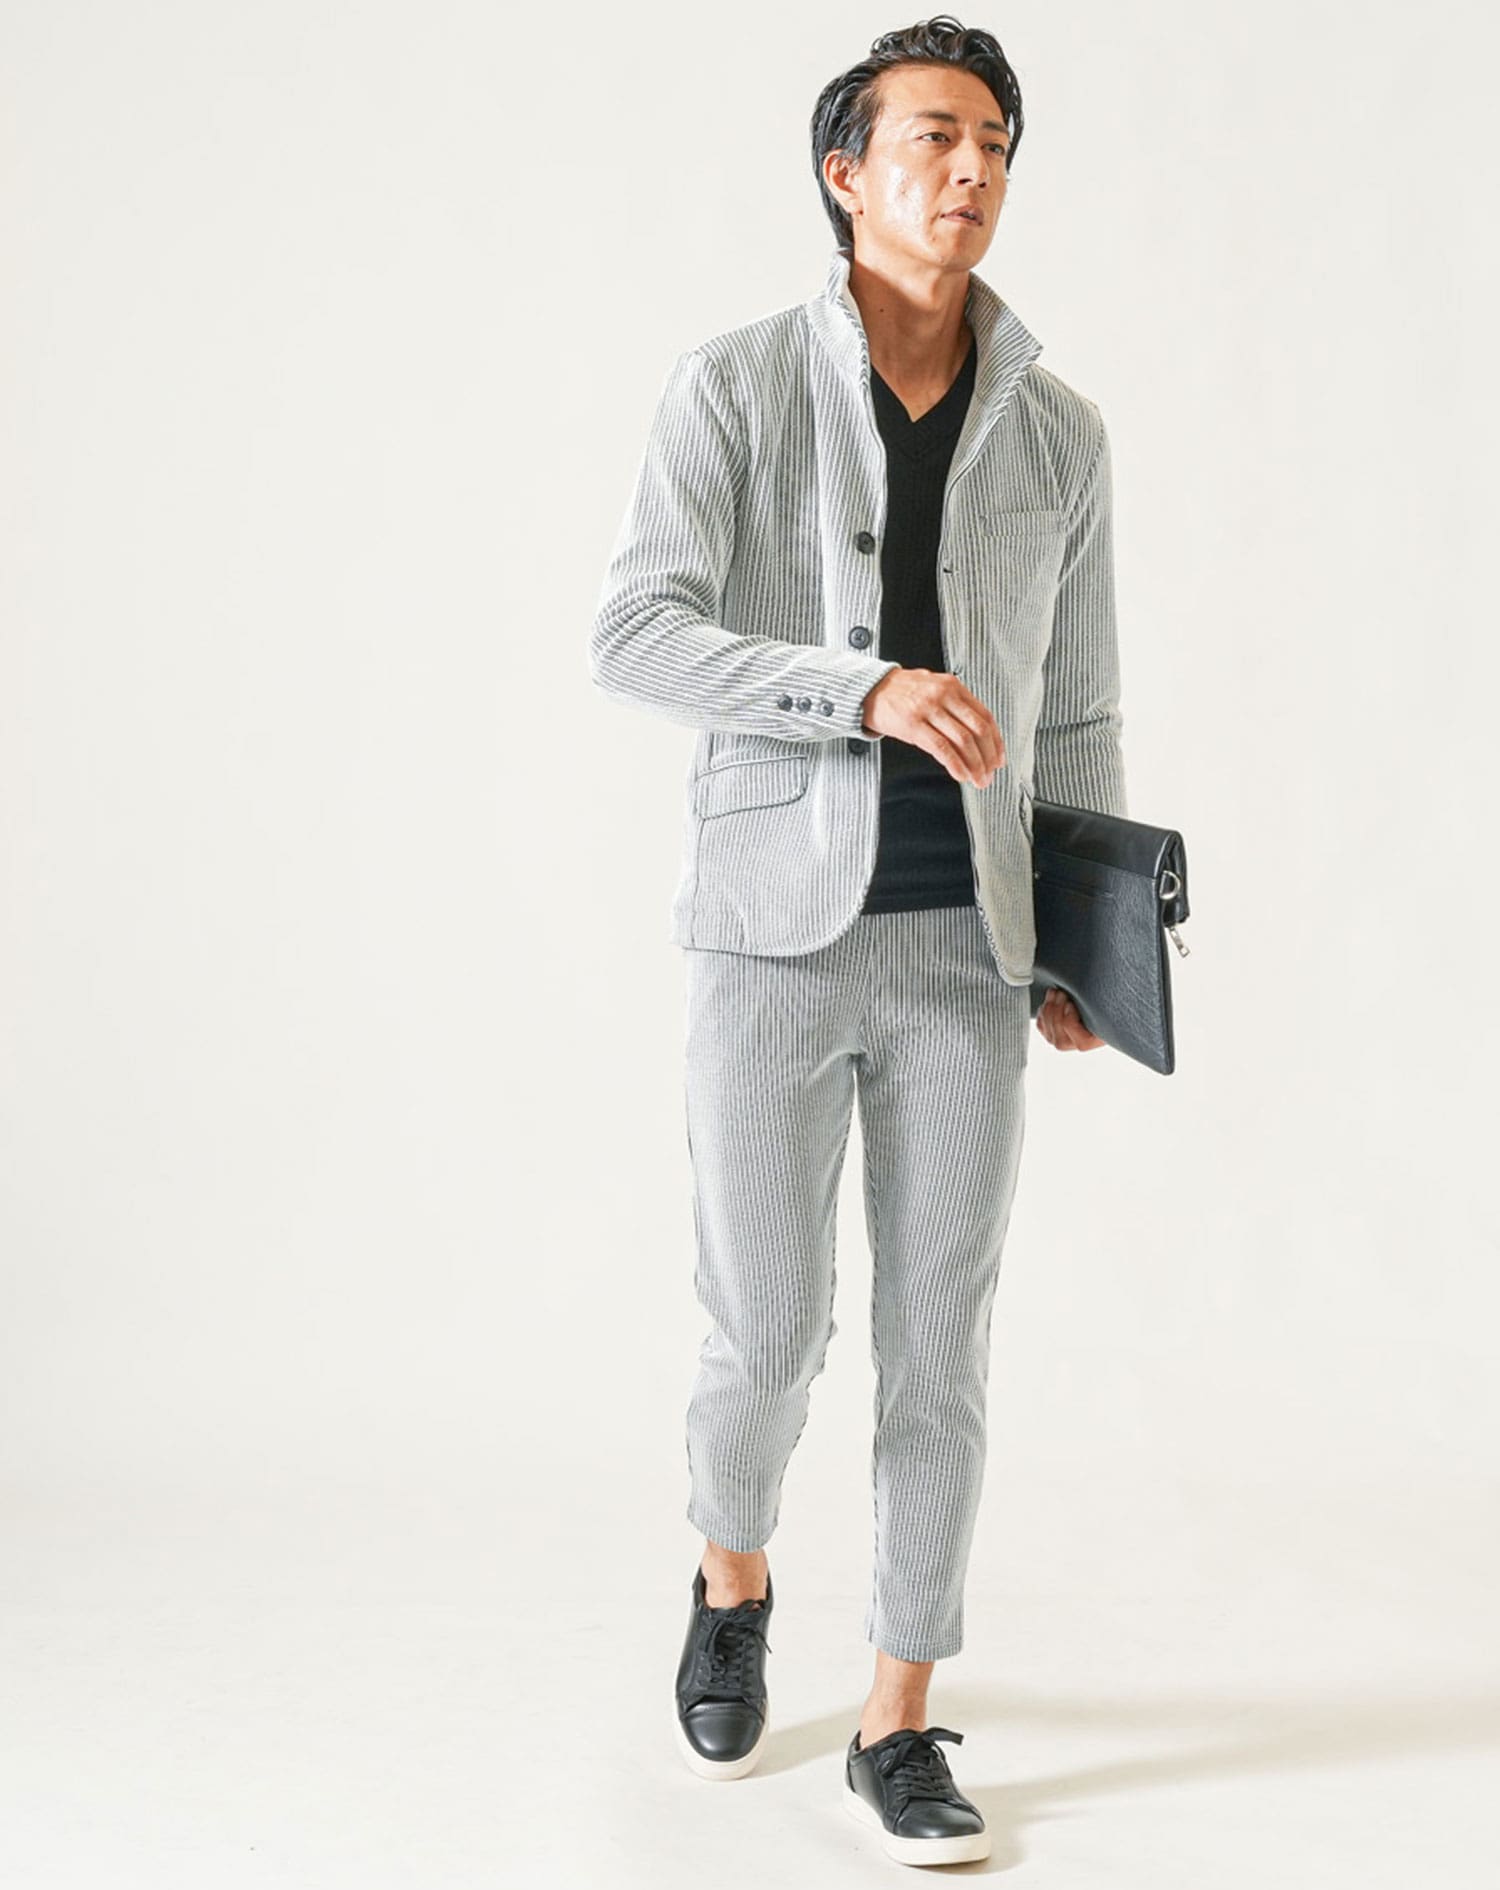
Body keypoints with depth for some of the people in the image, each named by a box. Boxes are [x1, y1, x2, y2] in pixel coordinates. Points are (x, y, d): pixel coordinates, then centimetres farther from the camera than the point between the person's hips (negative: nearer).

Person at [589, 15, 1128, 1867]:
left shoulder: (1057, 432, 8)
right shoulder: (733, 386, -3)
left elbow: (1074, 714, 14)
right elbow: (634, 638, -14)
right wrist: (872, 690, -28)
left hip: (962, 951, 3)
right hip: (775, 938, -2)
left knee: (938, 1350, 2)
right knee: (765, 1343, 2)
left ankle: (897, 1727, 16)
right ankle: (734, 1576, 35)